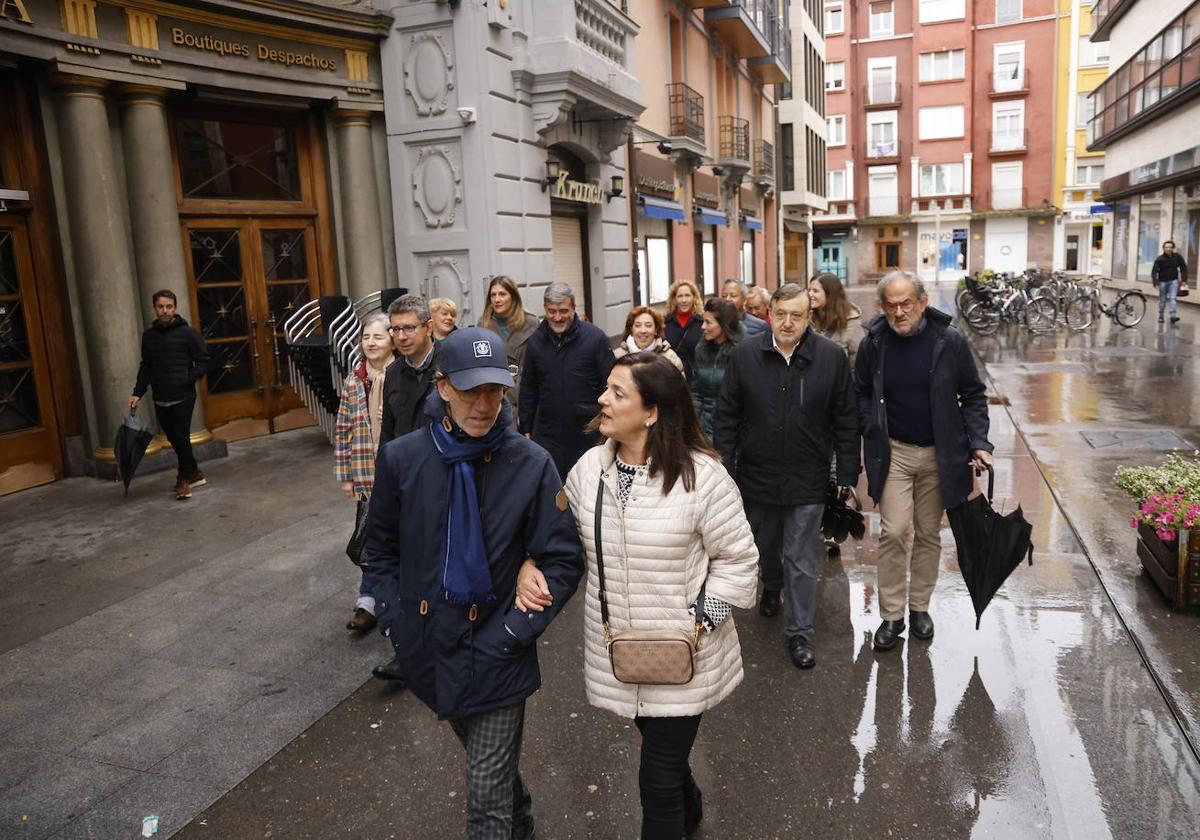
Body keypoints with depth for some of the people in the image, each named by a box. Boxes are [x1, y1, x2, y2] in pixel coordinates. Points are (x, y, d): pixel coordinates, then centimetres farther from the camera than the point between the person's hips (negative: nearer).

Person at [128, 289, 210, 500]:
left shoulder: (187, 333, -4)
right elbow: (145, 367, 17)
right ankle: (194, 473, 24)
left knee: (181, 438, -5)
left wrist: (190, 379, -15)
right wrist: (137, 393, 10)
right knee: (174, 439, 9)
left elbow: (203, 361, -2)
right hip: (160, 400, 5)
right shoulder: (149, 335, 11)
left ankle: (184, 479, 9)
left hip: (183, 397, -5)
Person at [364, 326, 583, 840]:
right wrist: (400, 616, 2)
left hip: (496, 657, -3)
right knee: (493, 766, 27)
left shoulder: (531, 464, -15)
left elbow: (562, 560, -10)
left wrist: (513, 633, -15)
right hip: (429, 648, 4)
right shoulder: (402, 459, -8)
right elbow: (381, 547, 7)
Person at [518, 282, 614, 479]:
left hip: (588, 434, -2)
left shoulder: (595, 337, -8)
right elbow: (528, 389, 11)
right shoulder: (535, 340, 4)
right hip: (547, 436, 3)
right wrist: (526, 429, 10)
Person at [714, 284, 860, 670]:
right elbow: (726, 417, 0)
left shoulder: (832, 357, -7)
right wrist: (725, 470, -2)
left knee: (802, 561, 6)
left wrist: (848, 474, -2)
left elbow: (846, 420, -1)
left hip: (807, 480, -2)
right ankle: (771, 588, 52)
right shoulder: (745, 355, -5)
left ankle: (799, 632, 20)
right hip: (757, 475, 2)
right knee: (764, 547, 22)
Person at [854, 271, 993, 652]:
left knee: (929, 533, 11)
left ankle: (919, 607, 28)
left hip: (939, 454, 1)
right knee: (893, 533, -5)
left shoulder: (950, 341, -8)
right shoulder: (873, 343, -6)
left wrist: (978, 443, -9)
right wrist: (872, 433, -5)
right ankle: (891, 616, 8)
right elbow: (861, 394, 8)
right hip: (894, 452, 0)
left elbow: (973, 395, 1)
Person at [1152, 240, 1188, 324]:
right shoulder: (1159, 259, -10)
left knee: (1173, 298, -12)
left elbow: (1184, 267, 7)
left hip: (1174, 281, 1)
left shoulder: (1177, 257, -3)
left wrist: (1184, 279, 1)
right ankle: (1161, 317, 19)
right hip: (1163, 282, -1)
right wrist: (1155, 282, -23)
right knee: (1162, 300, 7)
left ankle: (1173, 316, -18)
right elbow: (1154, 271, -13)